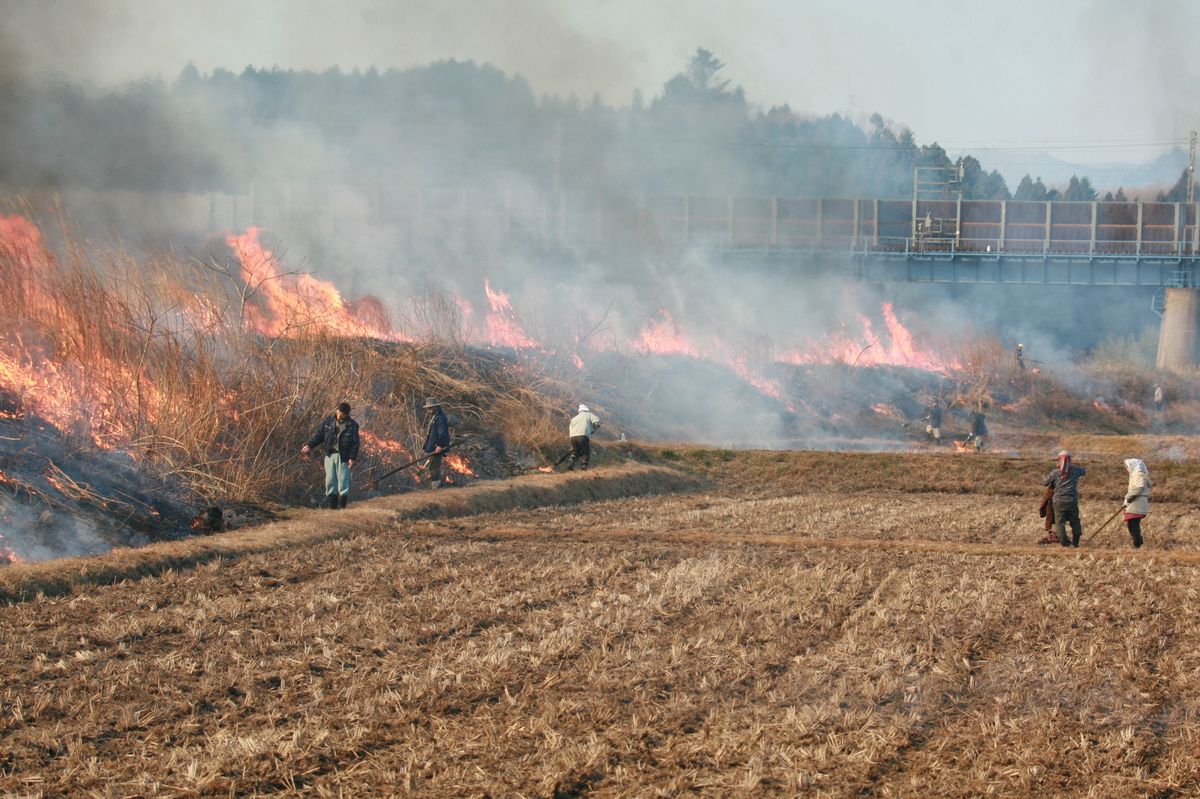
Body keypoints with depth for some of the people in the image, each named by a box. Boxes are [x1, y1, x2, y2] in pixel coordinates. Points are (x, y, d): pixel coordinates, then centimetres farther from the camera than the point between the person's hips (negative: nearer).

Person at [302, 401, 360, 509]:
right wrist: (310, 445, -1)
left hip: (343, 457, -3)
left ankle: (341, 506, 4)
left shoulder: (352, 425, -4)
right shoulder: (329, 420, 5)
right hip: (330, 455, 3)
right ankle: (330, 506, 8)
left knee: (343, 480, -3)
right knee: (330, 480, 4)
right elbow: (319, 434, 9)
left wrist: (352, 458, -11)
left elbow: (355, 443, -3)